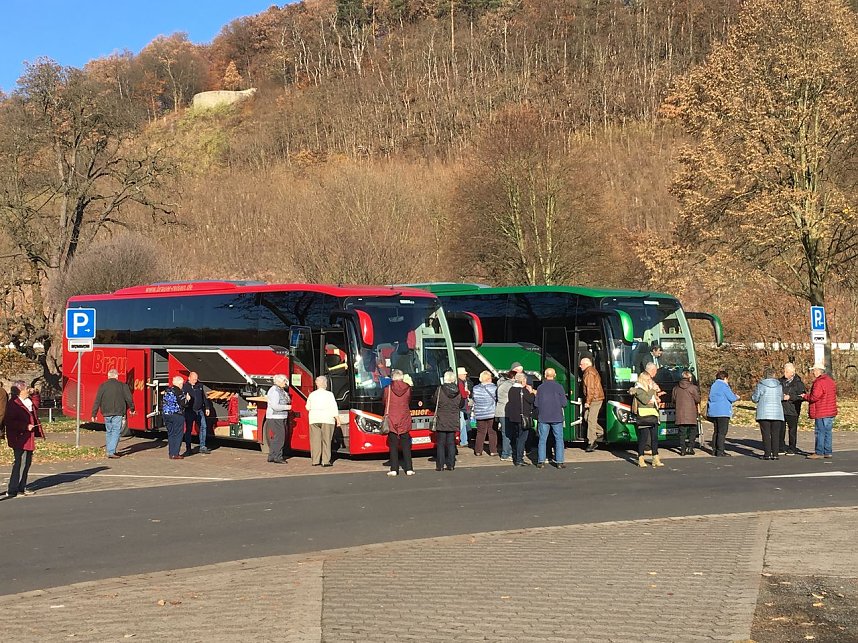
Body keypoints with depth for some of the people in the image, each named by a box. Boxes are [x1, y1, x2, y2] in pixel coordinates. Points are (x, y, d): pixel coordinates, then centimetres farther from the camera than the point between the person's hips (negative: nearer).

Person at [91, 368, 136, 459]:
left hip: (106, 413, 3)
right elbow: (129, 398, 0)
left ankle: (109, 451, 20)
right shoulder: (122, 386, -3)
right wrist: (132, 409, 16)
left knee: (108, 431, 16)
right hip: (117, 413, -3)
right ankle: (111, 452, -13)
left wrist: (94, 414, 6)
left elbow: (97, 401, 2)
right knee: (116, 431, -2)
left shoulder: (103, 386, 3)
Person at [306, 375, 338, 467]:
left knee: (315, 440, 5)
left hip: (314, 419, 3)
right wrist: (337, 418, -2)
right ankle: (325, 461, -4)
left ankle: (315, 460, 5)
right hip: (327, 419, -3)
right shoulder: (329, 394, -4)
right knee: (326, 440, -1)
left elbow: (308, 407, 13)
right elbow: (334, 408, -7)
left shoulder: (312, 395, 6)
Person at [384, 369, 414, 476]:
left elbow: (384, 401, 7)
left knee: (393, 445, 4)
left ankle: (394, 469, 0)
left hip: (392, 420, -1)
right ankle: (409, 469, 4)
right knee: (406, 445, 7)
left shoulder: (387, 389, -8)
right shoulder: (408, 389, -3)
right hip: (404, 420, 2)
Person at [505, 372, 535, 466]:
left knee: (515, 438, 17)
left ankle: (515, 458, 24)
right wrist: (531, 392, 3)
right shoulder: (523, 390, -15)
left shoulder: (511, 390, 8)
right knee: (522, 438, -4)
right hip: (522, 417, -8)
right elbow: (531, 400, -15)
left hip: (512, 417, 8)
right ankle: (519, 460, -6)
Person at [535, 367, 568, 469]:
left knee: (542, 439, 6)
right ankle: (559, 461, 3)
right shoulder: (559, 387, -6)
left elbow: (536, 404, 0)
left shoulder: (540, 388, -2)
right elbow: (564, 403, -7)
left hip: (543, 418, 1)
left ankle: (541, 461, 3)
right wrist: (566, 399, 15)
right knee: (559, 439, 6)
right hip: (557, 418, -1)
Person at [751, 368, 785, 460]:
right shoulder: (779, 385, 5)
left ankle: (767, 454, -3)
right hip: (777, 413, 2)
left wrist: (752, 395, 21)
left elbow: (755, 399, 0)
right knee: (775, 434, 5)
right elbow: (781, 398, 17)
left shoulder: (761, 385, -4)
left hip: (764, 413, -2)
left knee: (766, 434, 0)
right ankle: (775, 454, 2)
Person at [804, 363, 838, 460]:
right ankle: (828, 452, 14)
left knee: (820, 432, -5)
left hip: (821, 413, -9)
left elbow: (814, 397, -21)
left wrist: (806, 396, -2)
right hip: (831, 412, 9)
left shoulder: (819, 382, -16)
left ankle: (819, 452, -3)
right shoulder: (830, 381, 15)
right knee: (827, 432, 12)